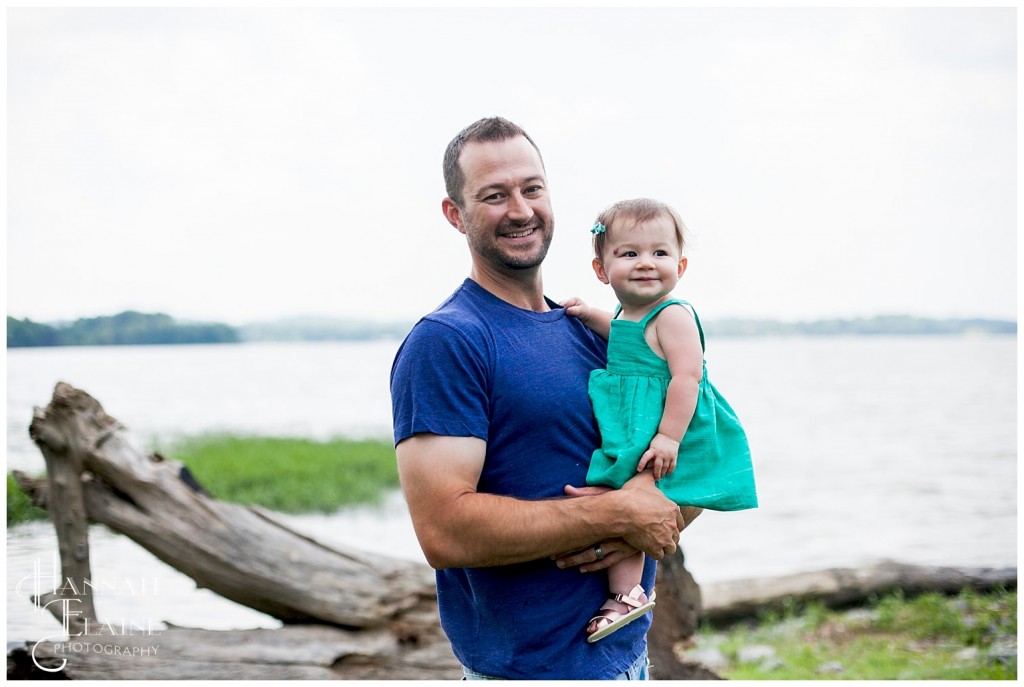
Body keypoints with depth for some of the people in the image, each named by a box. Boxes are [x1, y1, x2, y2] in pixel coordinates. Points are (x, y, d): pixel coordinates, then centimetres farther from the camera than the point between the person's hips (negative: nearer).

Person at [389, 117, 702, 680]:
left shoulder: (592, 332, 9)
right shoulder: (443, 342, -13)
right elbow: (444, 531, -23)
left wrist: (642, 515, -11)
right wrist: (617, 514, -17)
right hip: (527, 668, -7)